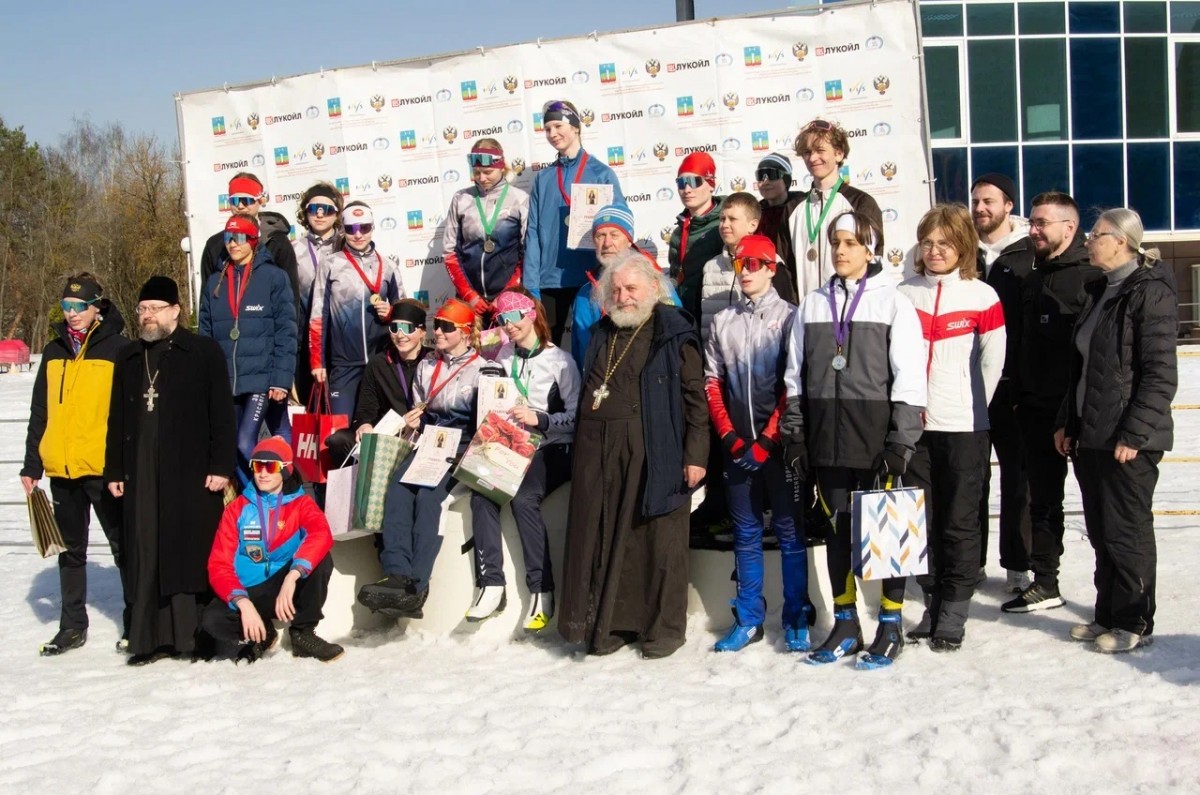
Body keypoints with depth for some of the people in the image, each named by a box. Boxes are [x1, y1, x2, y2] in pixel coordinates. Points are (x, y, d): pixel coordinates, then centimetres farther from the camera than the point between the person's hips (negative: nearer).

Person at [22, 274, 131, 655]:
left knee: (123, 546, 4)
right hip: (62, 470, 6)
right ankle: (72, 625, 24)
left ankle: (136, 622, 13)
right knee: (70, 549, 14)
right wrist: (32, 465, 11)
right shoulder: (54, 352, 11)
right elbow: (39, 413, 15)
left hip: (104, 468, -6)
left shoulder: (118, 349, -5)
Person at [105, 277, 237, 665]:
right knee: (145, 557, 3)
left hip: (192, 474, -5)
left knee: (194, 555, -4)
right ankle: (152, 637, 8)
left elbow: (222, 413, -3)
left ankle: (197, 634, 1)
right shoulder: (130, 359, 19)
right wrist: (114, 470, 15)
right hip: (142, 476, 5)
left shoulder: (204, 352, 2)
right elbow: (116, 420, 20)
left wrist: (221, 466, -9)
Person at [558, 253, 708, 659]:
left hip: (654, 454, -5)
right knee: (601, 540, 7)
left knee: (658, 540, 1)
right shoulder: (601, 336, 18)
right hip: (599, 455, 6)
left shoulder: (674, 335, -1)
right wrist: (580, 452, 19)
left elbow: (696, 397, -4)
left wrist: (695, 454, -10)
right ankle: (608, 624, 17)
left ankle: (664, 627, 12)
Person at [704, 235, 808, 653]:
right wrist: (730, 438, 0)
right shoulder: (722, 322, 12)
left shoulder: (789, 317, -1)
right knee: (746, 534, 9)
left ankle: (797, 619, 8)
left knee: (789, 531, 1)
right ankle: (748, 619, 15)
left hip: (778, 443, -4)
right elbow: (712, 383, 11)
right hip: (736, 446, 4)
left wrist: (767, 439, -10)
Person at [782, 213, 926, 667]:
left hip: (875, 435, -4)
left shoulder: (893, 303, -2)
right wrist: (794, 437, 7)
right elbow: (795, 377, 13)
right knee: (838, 528, 10)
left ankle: (891, 625, 14)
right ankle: (845, 625, 20)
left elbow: (910, 378, -6)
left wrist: (900, 443, -12)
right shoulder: (812, 305, 11)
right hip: (827, 436, 4)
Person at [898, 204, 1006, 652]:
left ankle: (953, 614, 10)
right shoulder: (904, 295, 7)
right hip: (915, 426, 3)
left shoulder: (982, 297, -1)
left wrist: (971, 410, 2)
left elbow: (992, 362, 2)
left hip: (964, 428, -3)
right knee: (922, 520, 8)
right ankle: (932, 605, 20)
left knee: (960, 523, 2)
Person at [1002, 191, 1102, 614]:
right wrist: (1020, 397, 12)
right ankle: (1044, 583, 23)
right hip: (1037, 412, 8)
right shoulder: (1033, 280, 14)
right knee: (1042, 500, 13)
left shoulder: (1092, 278, -11)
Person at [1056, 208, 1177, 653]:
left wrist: (1134, 433, -19)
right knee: (1101, 532, 14)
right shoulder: (1099, 292, 15)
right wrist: (1068, 422, 16)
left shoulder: (1151, 292, -11)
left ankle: (1135, 623, 12)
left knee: (1127, 532, 0)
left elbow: (1161, 374, -16)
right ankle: (1107, 615, 25)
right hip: (1090, 435, 8)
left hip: (1127, 440, -8)